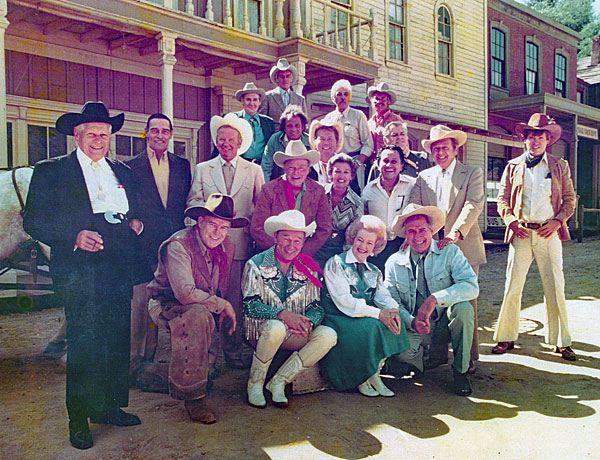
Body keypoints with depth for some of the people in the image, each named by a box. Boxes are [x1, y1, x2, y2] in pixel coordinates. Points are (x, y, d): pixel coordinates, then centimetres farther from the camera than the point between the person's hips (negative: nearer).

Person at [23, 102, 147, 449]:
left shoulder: (123, 171, 21)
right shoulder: (51, 171, 6)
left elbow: (136, 210, 27)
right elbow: (34, 221, -2)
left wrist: (137, 222, 3)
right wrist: (75, 236, -16)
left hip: (119, 270, 5)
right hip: (80, 271, -4)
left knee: (118, 341, 6)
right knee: (84, 345, -5)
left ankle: (110, 406, 22)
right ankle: (80, 418, 10)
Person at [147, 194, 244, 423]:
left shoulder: (227, 246, -1)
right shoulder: (178, 245, -22)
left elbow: (222, 289, 13)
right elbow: (185, 293, -31)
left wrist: (228, 313, -2)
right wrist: (223, 305, -23)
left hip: (203, 308, 9)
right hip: (167, 305, -8)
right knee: (199, 314, -35)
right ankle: (192, 395, -27)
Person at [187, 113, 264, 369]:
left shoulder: (254, 171, 14)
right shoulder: (202, 169, 15)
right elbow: (193, 202, 9)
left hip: (240, 244, 0)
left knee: (235, 300, 0)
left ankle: (234, 352, 12)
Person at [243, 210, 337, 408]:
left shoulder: (308, 269, 7)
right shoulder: (256, 265, -4)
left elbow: (316, 306, 4)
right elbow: (249, 305, -13)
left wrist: (308, 323, -20)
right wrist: (282, 314, -29)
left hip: (296, 334, 4)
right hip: (261, 331, -3)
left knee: (328, 335, -22)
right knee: (276, 327, -36)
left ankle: (279, 381, -11)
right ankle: (255, 382, -11)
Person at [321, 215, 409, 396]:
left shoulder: (374, 272, 17)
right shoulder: (335, 264, -5)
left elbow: (383, 296, 2)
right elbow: (344, 302, -16)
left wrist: (393, 310, -23)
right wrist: (378, 314, -25)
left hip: (365, 317, 6)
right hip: (338, 320, -6)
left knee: (392, 322, -21)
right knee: (371, 326, -31)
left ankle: (375, 373, -9)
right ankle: (360, 379, -10)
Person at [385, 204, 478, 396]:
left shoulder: (449, 252, -7)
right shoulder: (394, 263, -1)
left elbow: (472, 286, -20)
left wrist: (435, 299, -33)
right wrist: (412, 322, -23)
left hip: (445, 323, 0)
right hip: (414, 328, 0)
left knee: (464, 308, -31)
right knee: (402, 350, -31)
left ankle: (460, 370, -9)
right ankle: (423, 360, 10)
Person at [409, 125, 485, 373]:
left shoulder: (472, 173, 8)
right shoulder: (423, 177, 16)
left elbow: (474, 204, -7)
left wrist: (455, 233, -22)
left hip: (463, 247, -2)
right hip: (431, 248, 3)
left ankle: (468, 358, 11)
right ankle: (437, 354, 16)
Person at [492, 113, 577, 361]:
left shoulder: (560, 166, 10)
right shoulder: (513, 167, 10)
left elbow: (570, 199, 10)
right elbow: (502, 199, 9)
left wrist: (557, 222, -6)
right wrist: (511, 220, -7)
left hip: (549, 233, 0)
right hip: (521, 234, 0)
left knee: (555, 288, 2)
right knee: (512, 287, 0)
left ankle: (562, 341, 14)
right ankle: (506, 338, 11)